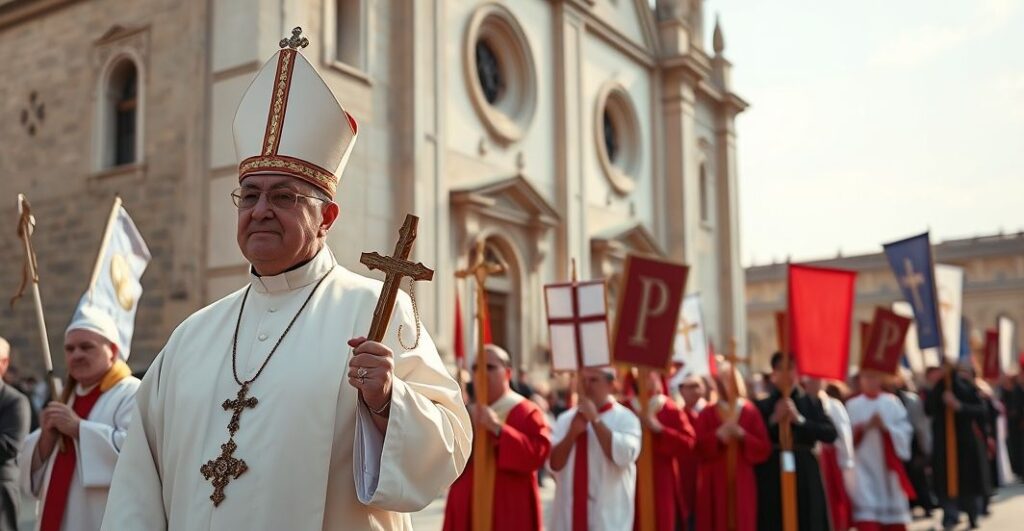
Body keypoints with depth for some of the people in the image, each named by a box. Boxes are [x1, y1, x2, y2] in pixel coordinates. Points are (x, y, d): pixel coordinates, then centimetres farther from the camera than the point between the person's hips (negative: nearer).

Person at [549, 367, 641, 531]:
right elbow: (553, 463, 1)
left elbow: (624, 455, -20)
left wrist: (595, 420, -17)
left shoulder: (625, 418, -3)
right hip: (570, 516, 4)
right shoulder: (566, 419, 8)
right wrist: (572, 433, -12)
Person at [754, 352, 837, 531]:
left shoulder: (812, 403, 7)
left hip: (806, 478, 1)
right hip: (772, 479, -1)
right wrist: (774, 420, -13)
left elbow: (831, 434, -5)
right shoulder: (762, 406, 4)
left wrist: (799, 420, -13)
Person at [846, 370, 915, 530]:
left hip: (889, 466, 2)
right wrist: (864, 427, -19)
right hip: (864, 467, -2)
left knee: (894, 515, 12)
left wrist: (885, 427, -17)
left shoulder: (892, 402, 3)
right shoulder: (852, 405, 1)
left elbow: (906, 430, -3)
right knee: (866, 508, -10)